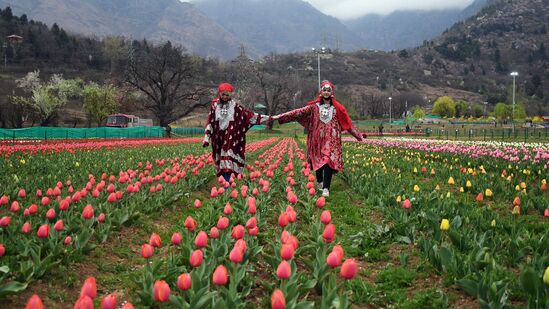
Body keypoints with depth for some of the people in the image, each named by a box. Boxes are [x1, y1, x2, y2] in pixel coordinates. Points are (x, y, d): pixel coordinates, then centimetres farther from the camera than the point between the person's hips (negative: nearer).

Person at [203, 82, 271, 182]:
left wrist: (267, 118, -6)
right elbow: (210, 122, 3)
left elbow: (249, 114, -2)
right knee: (220, 157, 8)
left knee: (228, 158, -11)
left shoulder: (235, 105, -1)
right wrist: (206, 138, -2)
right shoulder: (215, 104, 2)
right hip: (219, 136, 2)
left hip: (231, 137, -2)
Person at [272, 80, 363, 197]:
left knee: (329, 161, -12)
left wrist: (358, 135, 17)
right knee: (318, 161, 7)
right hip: (318, 138, 1)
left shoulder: (337, 108, 8)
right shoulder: (314, 107, 5)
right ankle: (319, 181, 32)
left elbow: (347, 123, 14)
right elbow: (299, 112, -3)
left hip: (331, 139, -1)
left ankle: (326, 188, -12)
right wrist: (280, 116, -12)